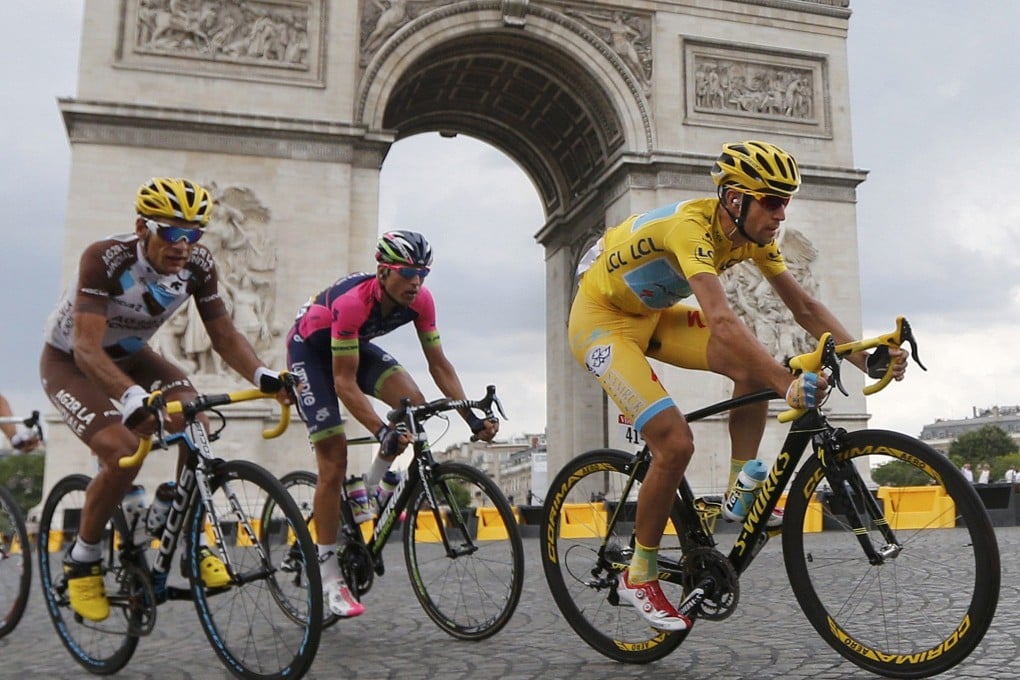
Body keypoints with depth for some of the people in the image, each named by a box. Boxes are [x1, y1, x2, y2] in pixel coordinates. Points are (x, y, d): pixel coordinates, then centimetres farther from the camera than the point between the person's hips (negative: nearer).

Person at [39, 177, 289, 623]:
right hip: (69, 362, -4)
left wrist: (262, 375, -33)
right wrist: (133, 398, -58)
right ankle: (82, 560, 0)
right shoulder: (104, 258, -33)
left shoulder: (198, 264, -19)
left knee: (195, 424, -22)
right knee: (123, 452, -26)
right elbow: (87, 348, -40)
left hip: (130, 355, 4)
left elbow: (223, 335, -14)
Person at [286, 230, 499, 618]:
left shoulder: (420, 300, -21)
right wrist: (382, 432, -46)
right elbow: (344, 382, -36)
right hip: (310, 348, -5)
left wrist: (472, 417, -22)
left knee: (414, 404, -21)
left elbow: (439, 364, -14)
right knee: (334, 460, -11)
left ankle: (374, 485, 5)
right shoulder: (352, 302, -37)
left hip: (355, 344, 6)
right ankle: (328, 572, 0)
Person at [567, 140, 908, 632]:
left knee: (754, 365, -11)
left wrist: (867, 359, -18)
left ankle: (740, 492, 4)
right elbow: (721, 322, -46)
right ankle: (639, 578, -2)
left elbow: (805, 308, -6)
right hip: (601, 319, -8)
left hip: (652, 315, 8)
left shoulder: (754, 234, -7)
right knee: (675, 443, -20)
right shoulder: (691, 226, -32)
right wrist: (788, 383, -54)